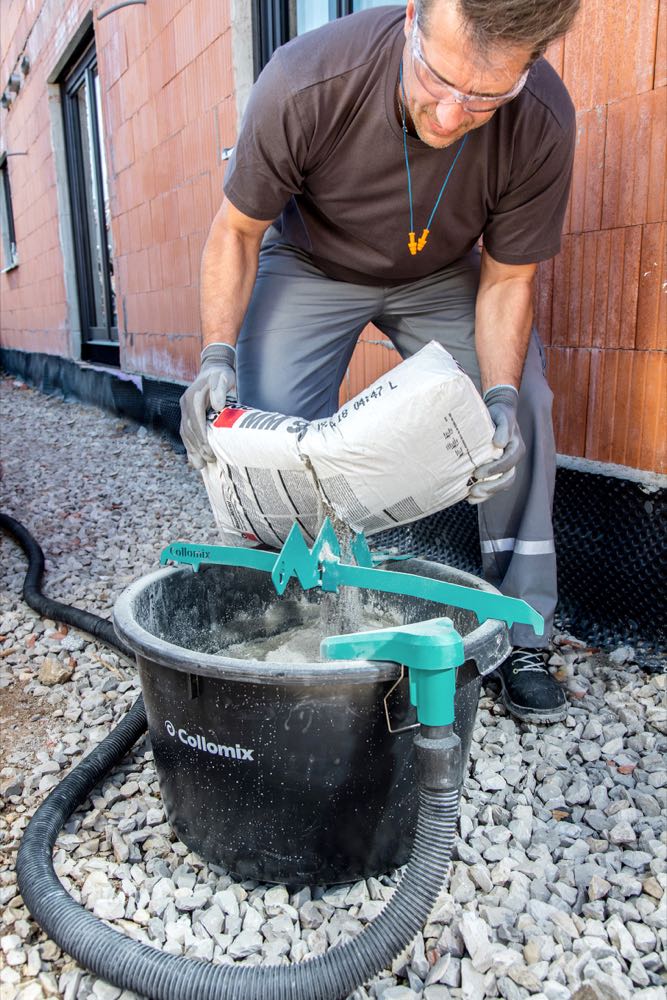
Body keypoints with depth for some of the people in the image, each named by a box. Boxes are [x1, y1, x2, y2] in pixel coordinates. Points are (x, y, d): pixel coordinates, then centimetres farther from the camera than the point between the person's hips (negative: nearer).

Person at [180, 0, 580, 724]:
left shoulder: (542, 126, -28)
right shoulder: (302, 85, -33)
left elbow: (506, 279, -14)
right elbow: (237, 231, -18)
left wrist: (500, 394, -31)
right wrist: (218, 352, -32)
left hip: (442, 277, 2)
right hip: (311, 264, -1)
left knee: (521, 413, -15)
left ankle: (520, 637, -2)